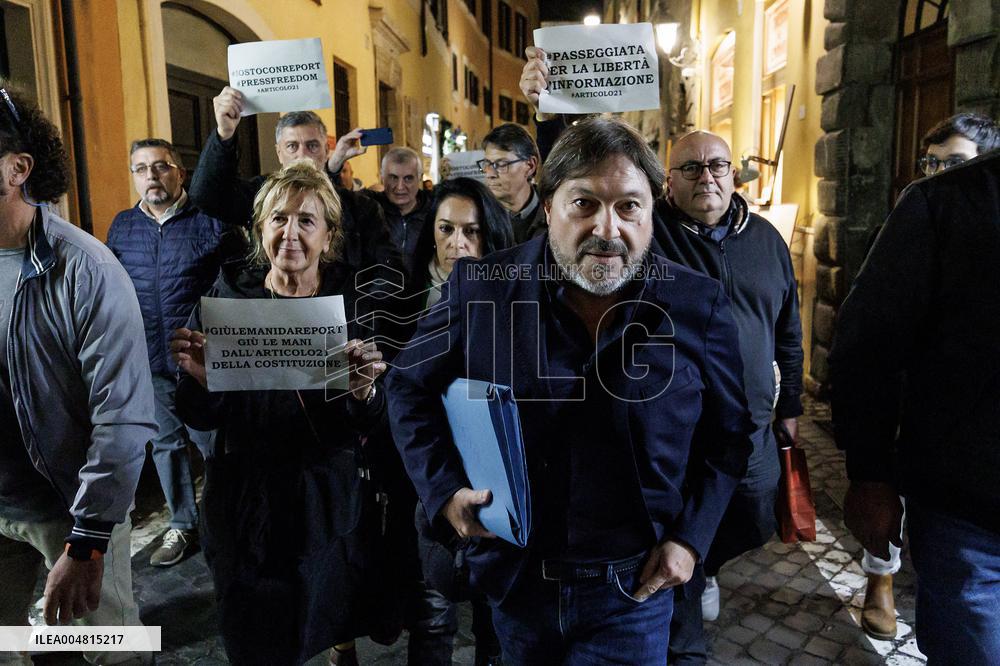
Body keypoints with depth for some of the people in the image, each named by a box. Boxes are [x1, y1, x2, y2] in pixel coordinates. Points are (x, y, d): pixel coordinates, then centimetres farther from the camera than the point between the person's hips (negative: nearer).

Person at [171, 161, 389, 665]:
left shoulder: (353, 299, -8)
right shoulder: (227, 296, -7)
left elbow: (369, 425, -7)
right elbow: (202, 419, -3)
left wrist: (363, 390, -28)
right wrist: (201, 377, -23)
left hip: (329, 496, 0)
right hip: (245, 495, 0)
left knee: (338, 623, 21)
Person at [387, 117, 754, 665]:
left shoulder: (699, 307, -10)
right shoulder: (481, 287, -12)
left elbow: (728, 435, 2)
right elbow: (409, 387, 1)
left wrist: (691, 537, -6)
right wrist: (444, 488, -9)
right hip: (512, 579, 2)